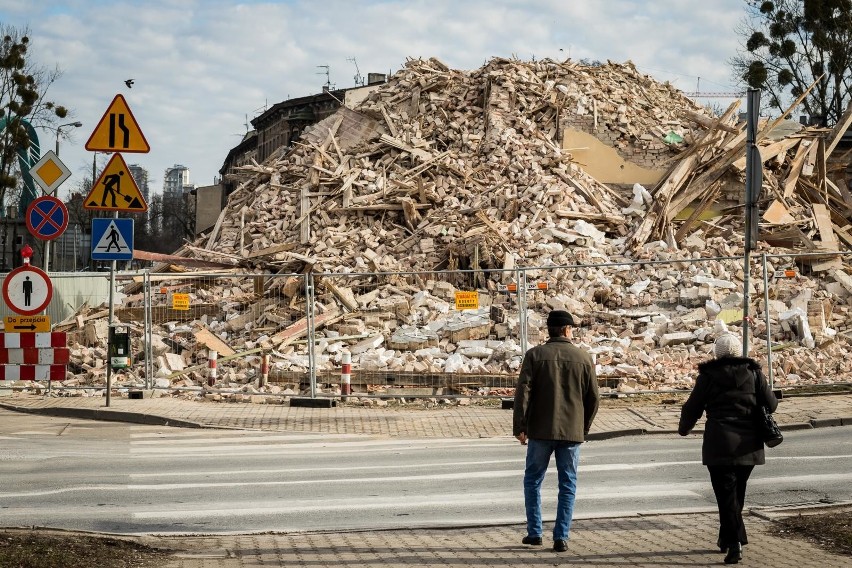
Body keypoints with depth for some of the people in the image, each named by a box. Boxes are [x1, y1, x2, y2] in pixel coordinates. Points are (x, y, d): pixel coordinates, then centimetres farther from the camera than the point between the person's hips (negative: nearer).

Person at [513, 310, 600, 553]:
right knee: (567, 485, 8)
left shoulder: (535, 355, -3)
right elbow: (593, 397, 5)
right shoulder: (584, 358, 2)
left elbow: (523, 392, -9)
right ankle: (561, 537, 4)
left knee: (533, 480, 14)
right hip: (572, 432, 1)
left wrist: (520, 426, -4)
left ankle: (534, 532, 14)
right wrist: (584, 427, 16)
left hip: (541, 431, -1)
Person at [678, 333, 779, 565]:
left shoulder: (708, 376, -3)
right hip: (748, 444, 3)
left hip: (719, 444, -3)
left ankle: (734, 543, -13)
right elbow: (770, 404, 2)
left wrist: (684, 428, 21)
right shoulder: (753, 373, 3)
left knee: (726, 494, -2)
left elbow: (692, 408, 2)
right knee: (737, 493, 18)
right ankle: (727, 538, 28)